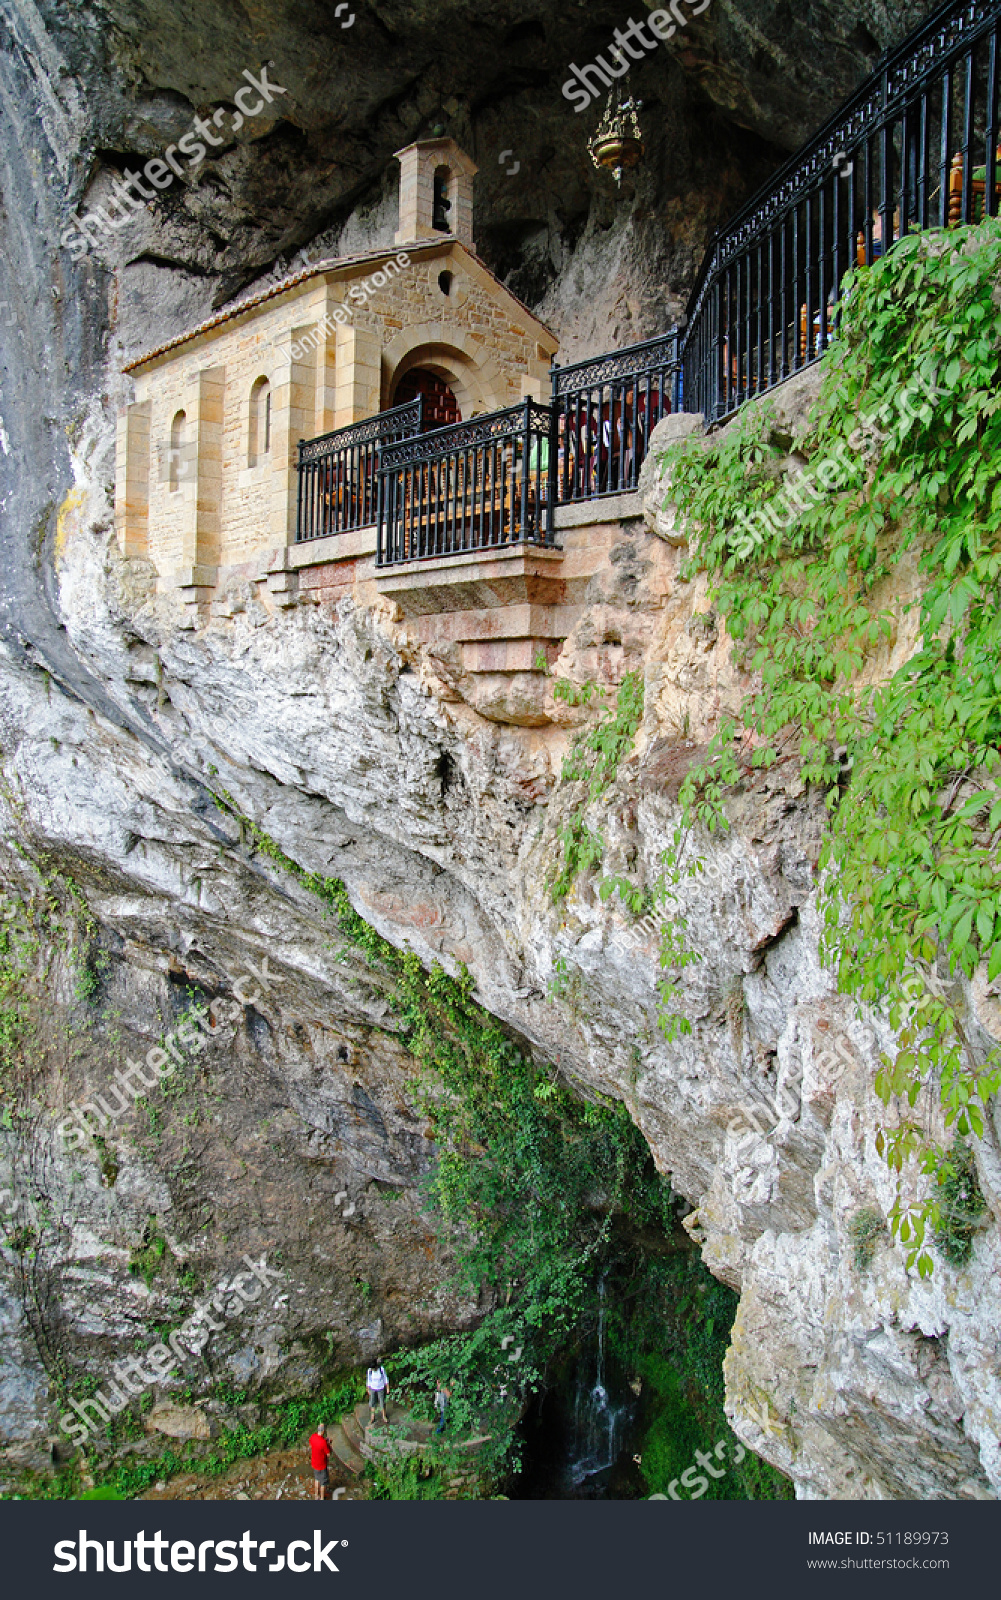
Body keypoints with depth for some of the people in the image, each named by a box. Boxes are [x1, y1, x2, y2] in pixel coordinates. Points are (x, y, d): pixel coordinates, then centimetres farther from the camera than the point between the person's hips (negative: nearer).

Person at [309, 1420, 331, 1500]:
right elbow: (328, 1454, -22)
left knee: (317, 1478, 28)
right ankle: (322, 1498, 31)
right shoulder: (323, 1442, -35)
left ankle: (316, 1495, 43)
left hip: (314, 1463, 6)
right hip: (322, 1464, -6)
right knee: (323, 1482, 16)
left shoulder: (313, 1437, -15)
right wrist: (328, 1443, -10)